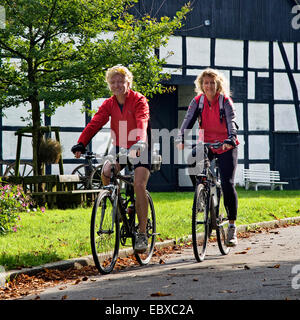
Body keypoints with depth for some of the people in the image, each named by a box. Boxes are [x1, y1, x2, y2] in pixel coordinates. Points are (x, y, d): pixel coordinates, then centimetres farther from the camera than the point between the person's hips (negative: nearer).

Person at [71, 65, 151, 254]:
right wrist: (81, 144, -30)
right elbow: (95, 124, -14)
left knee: (139, 185, -20)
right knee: (106, 173, -23)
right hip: (119, 147, 4)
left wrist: (140, 142, -49)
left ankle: (142, 233, -15)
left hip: (139, 148, -4)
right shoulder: (109, 104, -1)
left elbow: (142, 122, -30)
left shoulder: (139, 100, -13)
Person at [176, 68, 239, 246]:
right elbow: (189, 120, -14)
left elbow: (232, 121, -26)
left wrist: (230, 139, -45)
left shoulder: (225, 101, -12)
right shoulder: (198, 101, -3)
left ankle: (232, 227, -1)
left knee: (227, 184, -12)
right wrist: (181, 139, -31)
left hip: (226, 146, -3)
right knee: (192, 162, -30)